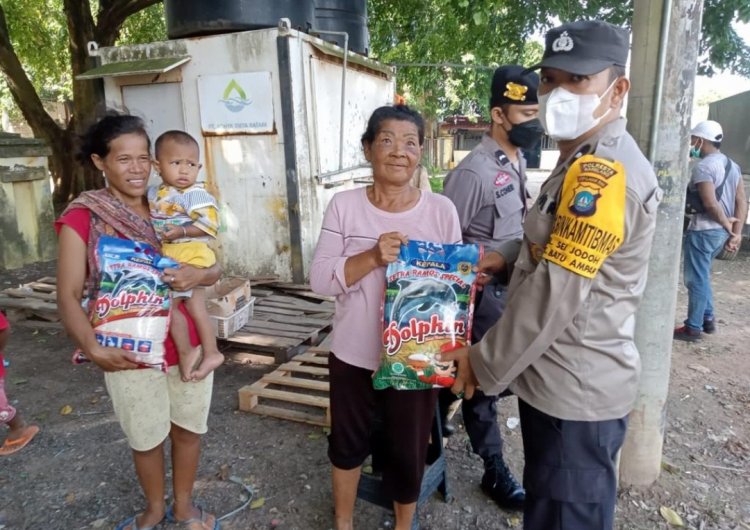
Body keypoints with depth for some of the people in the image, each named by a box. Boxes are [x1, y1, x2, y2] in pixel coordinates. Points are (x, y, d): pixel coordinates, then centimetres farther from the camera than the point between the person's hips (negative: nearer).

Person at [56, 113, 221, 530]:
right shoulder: (83, 217, -9)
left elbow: (215, 268, 3)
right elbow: (68, 296, -11)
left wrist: (199, 274, -20)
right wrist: (93, 348, -26)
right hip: (130, 353, -3)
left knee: (188, 429, 17)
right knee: (146, 439, 16)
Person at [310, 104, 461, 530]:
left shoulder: (441, 210, -7)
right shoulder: (344, 206, -6)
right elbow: (320, 280, -11)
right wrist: (373, 257, -26)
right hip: (353, 355, 1)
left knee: (409, 454, 16)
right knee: (347, 444, 22)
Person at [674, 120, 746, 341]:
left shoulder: (703, 166, -14)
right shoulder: (733, 165, 13)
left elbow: (710, 203, -23)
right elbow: (742, 201, 7)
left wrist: (726, 223, -8)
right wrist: (736, 233, 4)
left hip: (703, 231, -9)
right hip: (721, 232, 9)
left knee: (696, 279, -1)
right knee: (702, 275, 21)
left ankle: (693, 328, 6)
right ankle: (708, 319, 26)